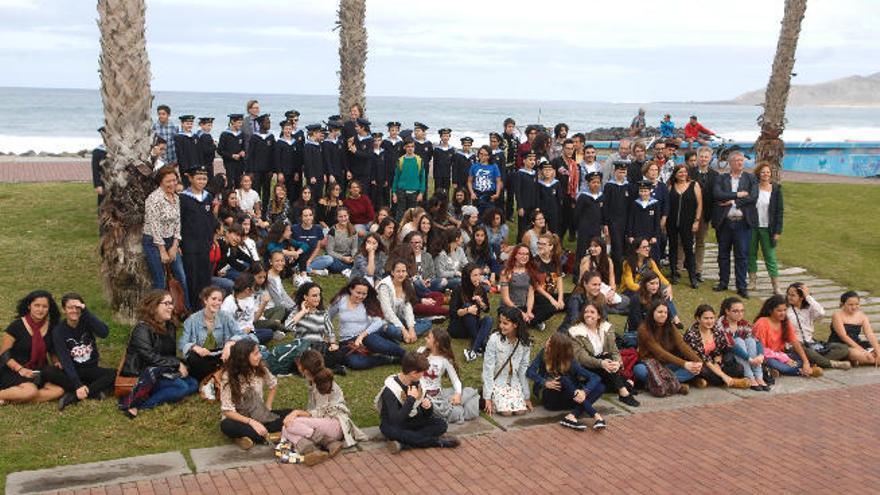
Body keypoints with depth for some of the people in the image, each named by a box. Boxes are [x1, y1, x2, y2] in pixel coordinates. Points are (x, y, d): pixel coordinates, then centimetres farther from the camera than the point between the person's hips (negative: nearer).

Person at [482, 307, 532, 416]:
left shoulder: (524, 342, -7)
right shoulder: (494, 339, -18)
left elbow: (523, 369, 2)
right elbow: (488, 368, -15)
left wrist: (527, 396, 2)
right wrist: (488, 398, -15)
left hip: (514, 382, 4)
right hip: (496, 382, -4)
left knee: (521, 411, -15)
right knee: (506, 411, -22)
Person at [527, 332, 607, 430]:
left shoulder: (571, 364, -12)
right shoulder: (544, 354, -7)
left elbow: (595, 377, -17)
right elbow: (530, 372, -15)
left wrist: (584, 391, -37)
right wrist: (545, 383, -32)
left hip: (567, 398, 1)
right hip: (548, 396, -1)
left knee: (600, 387, -18)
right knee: (563, 380, -32)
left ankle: (572, 416, -40)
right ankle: (595, 415, -34)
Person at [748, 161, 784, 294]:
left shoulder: (776, 189, 0)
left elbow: (779, 211, 1)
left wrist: (778, 231, -4)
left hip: (767, 228, -1)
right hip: (752, 227, 1)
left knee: (770, 257, -2)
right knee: (751, 254, 6)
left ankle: (776, 286, 0)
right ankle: (752, 282, 15)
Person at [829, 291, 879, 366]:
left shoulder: (862, 316, 7)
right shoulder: (838, 315, -10)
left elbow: (870, 334, -4)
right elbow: (843, 336, -18)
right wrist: (862, 350, -24)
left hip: (856, 344, 7)